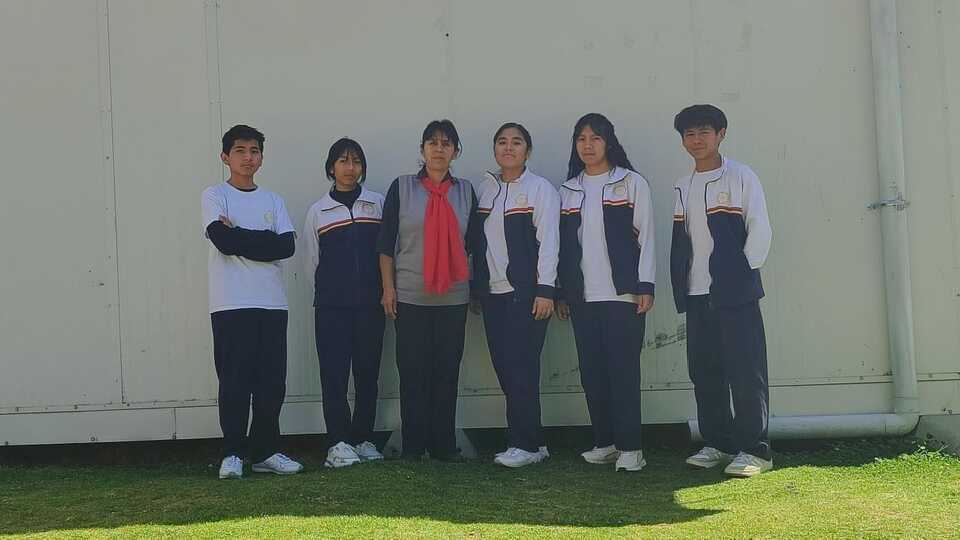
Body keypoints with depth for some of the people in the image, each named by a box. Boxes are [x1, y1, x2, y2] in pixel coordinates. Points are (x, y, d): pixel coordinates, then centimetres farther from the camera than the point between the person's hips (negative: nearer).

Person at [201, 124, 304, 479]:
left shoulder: (273, 201, 15)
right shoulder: (214, 196, 4)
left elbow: (287, 246, -1)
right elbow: (223, 240, -13)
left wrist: (239, 238, -7)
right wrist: (263, 240, -2)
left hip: (271, 303, 4)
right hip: (231, 304, -4)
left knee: (272, 382, 4)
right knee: (234, 381, -4)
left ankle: (264, 451, 14)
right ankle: (233, 454, 5)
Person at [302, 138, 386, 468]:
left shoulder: (377, 204, 7)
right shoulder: (318, 211, 7)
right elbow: (312, 262, 12)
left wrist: (384, 290, 3)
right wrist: (329, 289, 10)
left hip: (370, 303, 1)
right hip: (331, 305, -1)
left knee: (368, 370, 5)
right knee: (334, 372, -6)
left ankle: (363, 438, 15)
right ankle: (338, 443, -3)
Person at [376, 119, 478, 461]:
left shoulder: (466, 192, 10)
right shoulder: (401, 188, 3)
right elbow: (385, 242, 1)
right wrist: (388, 287, -4)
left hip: (454, 297, 2)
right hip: (410, 296, -2)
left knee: (447, 372, 4)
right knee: (412, 372, 0)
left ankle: (444, 445, 12)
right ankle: (412, 446, 8)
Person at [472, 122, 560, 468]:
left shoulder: (540, 188, -2)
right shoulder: (485, 189, 14)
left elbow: (548, 241, -8)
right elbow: (477, 240, 15)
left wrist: (545, 290, -14)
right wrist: (476, 286, 11)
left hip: (525, 292, -6)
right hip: (492, 292, 6)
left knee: (521, 367, -9)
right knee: (504, 366, 5)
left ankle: (525, 444, -1)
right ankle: (533, 442, 13)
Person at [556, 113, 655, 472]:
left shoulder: (631, 183, 2)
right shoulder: (568, 190, 14)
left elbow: (646, 236, -2)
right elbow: (564, 244, 14)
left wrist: (645, 286, -9)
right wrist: (562, 293, 11)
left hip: (622, 293, -4)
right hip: (582, 295, 4)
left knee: (624, 369, -6)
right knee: (592, 371, 4)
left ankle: (629, 447, -2)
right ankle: (604, 442, 12)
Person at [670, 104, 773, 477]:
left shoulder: (741, 177, -2)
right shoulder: (684, 186, 15)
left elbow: (760, 228, -6)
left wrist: (744, 272, -9)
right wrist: (680, 283, 8)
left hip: (735, 292, -6)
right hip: (696, 293, 6)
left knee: (745, 370, -5)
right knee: (704, 371, 8)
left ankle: (754, 450, 1)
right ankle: (718, 443, 19)